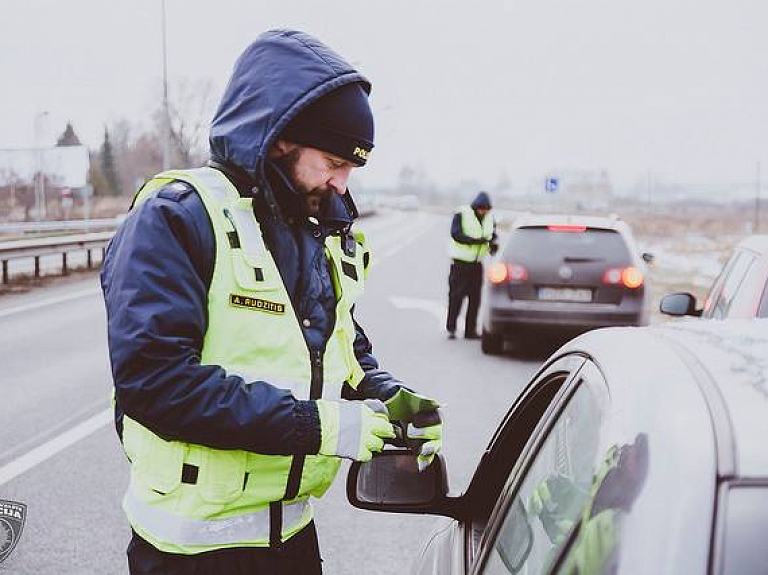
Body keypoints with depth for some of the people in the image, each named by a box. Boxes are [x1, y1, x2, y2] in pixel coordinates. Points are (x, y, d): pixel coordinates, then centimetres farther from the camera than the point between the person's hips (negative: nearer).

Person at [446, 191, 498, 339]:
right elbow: (456, 234, -18)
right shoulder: (461, 215, -9)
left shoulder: (490, 218, 7)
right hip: (460, 262, -5)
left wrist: (493, 245, -10)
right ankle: (451, 328, 3)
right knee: (456, 295, -5)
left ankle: (471, 330, 12)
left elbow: (493, 236, 14)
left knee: (475, 297, 5)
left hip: (477, 264, 5)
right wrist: (476, 240, -27)